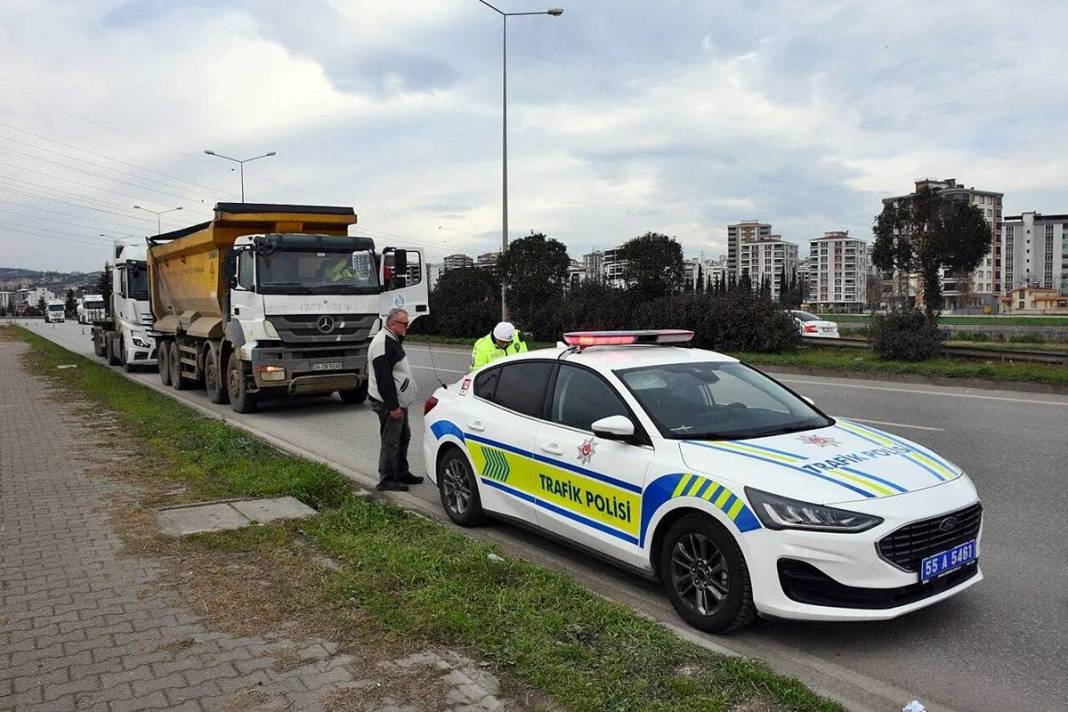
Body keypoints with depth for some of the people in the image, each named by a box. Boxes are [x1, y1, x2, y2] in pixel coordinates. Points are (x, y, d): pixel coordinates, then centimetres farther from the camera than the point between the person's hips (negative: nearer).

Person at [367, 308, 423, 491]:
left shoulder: (393, 340, 14)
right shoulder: (382, 343, -20)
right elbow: (384, 378, -25)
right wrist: (393, 406, -24)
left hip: (398, 401, 11)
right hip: (388, 403, -11)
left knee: (403, 437, 19)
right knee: (391, 441, -3)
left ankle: (402, 473, 31)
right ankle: (386, 480, 6)